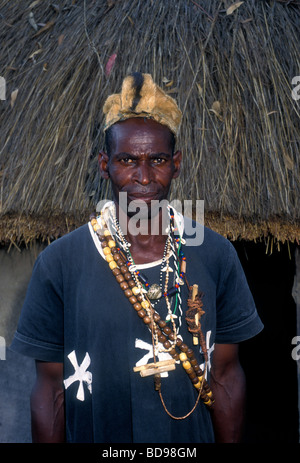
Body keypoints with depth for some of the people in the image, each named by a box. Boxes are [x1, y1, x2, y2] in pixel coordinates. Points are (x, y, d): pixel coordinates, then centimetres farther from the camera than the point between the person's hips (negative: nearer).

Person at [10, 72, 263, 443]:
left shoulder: (216, 256, -8)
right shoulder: (58, 263, -13)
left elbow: (226, 375, -3)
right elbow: (50, 386, -7)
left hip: (192, 438, 2)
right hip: (91, 434, -1)